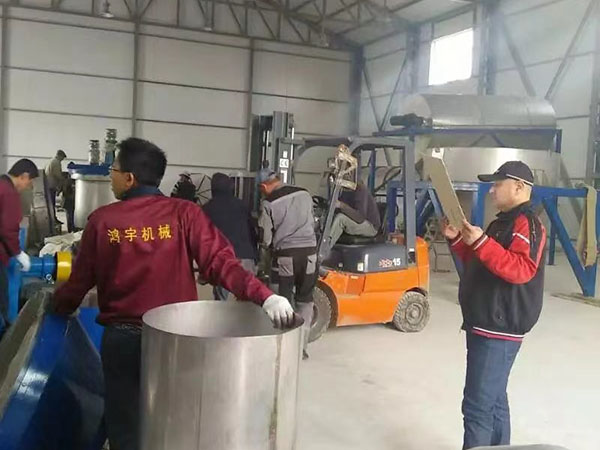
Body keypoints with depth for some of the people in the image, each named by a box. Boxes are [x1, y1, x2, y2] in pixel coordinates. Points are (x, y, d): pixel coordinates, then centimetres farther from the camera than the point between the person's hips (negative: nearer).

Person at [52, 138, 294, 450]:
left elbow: (80, 283, 2)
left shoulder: (102, 220, -7)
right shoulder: (184, 213, -8)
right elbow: (220, 262, -20)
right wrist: (264, 296, -23)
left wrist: (56, 305, 22)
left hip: (122, 338, 0)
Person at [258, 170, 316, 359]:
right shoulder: (305, 194, 5)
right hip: (309, 251, 3)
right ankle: (301, 345, 12)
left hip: (285, 254, -3)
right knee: (305, 299, 12)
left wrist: (271, 245, 19)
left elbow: (266, 238, -2)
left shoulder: (269, 203, -7)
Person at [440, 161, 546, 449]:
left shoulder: (527, 223, -13)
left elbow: (522, 270, -27)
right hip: (487, 325, 10)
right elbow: (478, 265, 25)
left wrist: (480, 242, -30)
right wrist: (458, 240, 10)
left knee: (477, 405, -9)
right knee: (493, 400, 17)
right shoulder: (504, 221, 19)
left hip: (499, 329, -10)